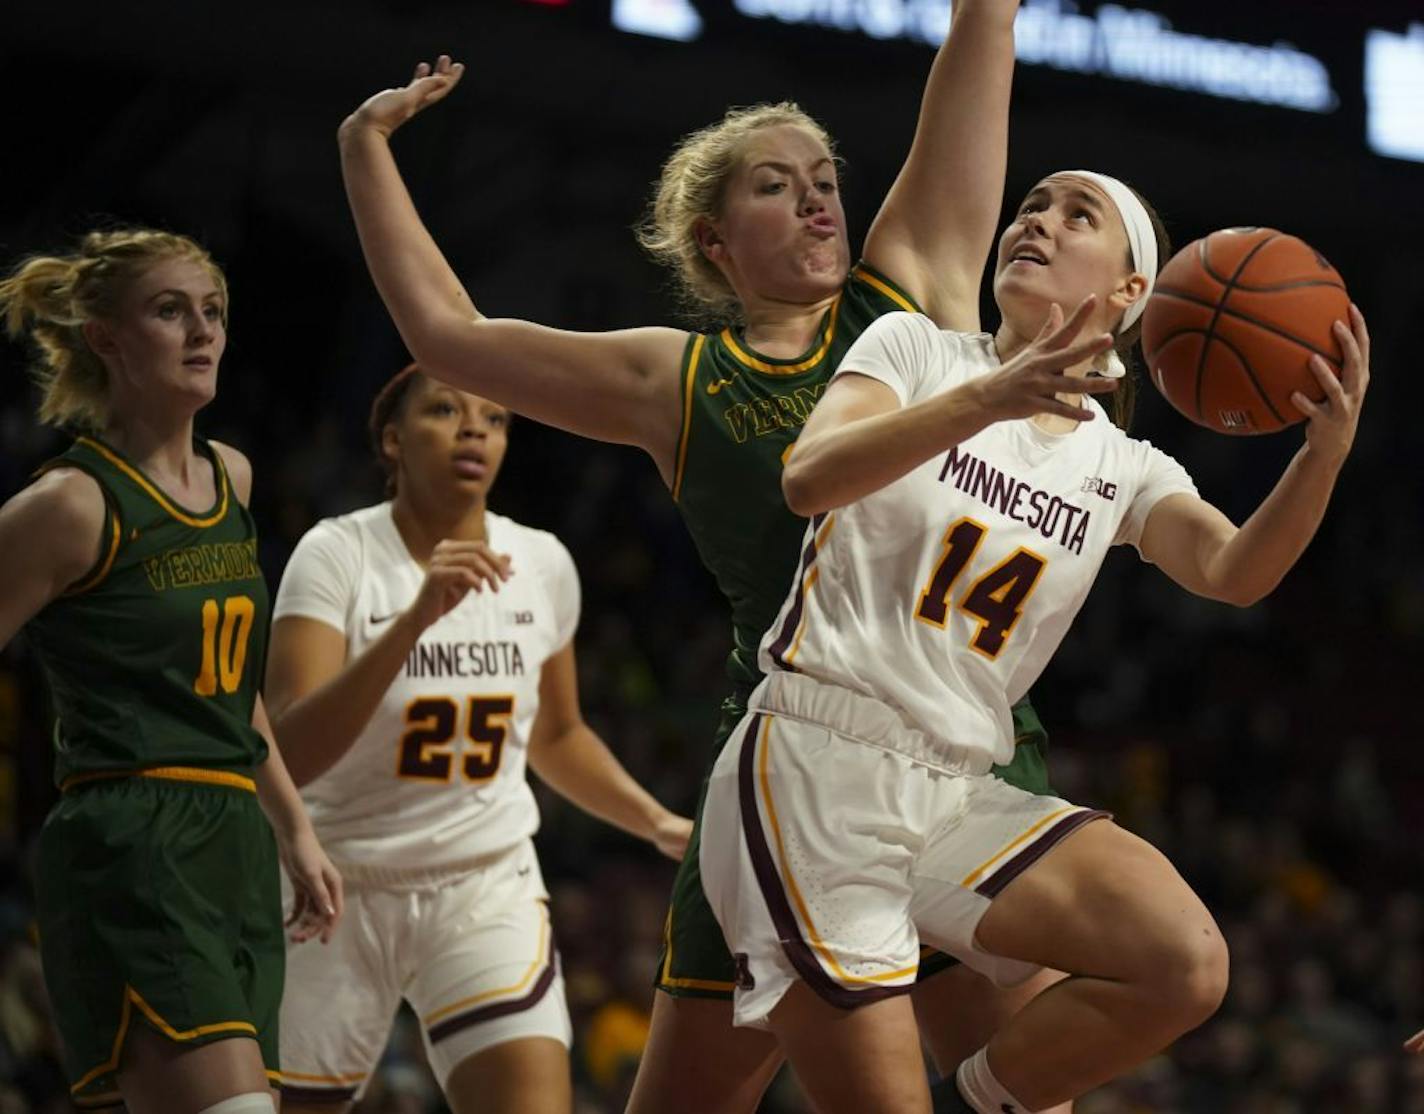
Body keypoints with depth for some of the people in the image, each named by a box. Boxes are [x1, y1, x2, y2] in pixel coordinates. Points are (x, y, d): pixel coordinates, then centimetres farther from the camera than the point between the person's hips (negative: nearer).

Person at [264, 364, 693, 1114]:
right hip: (342, 890, -2)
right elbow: (288, 755, -27)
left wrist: (659, 824, 6)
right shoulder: (337, 554, -13)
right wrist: (417, 616, -35)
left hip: (489, 888, 2)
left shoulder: (542, 564, 0)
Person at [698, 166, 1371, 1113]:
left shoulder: (1122, 471, 11)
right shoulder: (917, 350, 3)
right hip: (816, 763, -4)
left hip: (958, 796, 4)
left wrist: (1326, 454, -29)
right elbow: (809, 479, -17)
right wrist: (987, 400, -31)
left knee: (1186, 966, -19)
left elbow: (1236, 572, -9)